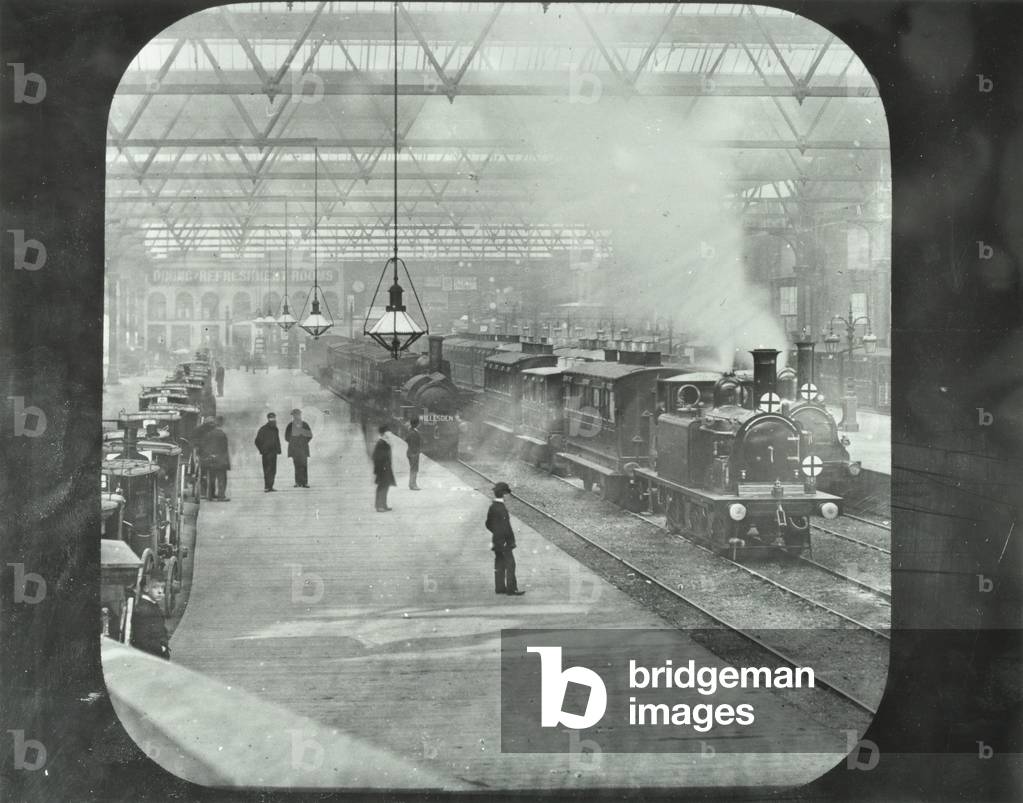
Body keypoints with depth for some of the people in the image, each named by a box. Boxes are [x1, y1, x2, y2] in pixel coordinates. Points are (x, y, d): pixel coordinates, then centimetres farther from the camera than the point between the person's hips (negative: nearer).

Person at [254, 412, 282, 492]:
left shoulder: (275, 429, 14)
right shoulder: (263, 429, -6)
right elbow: (257, 441, -3)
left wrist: (278, 449, 12)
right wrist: (262, 450, -8)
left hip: (274, 452, 7)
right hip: (267, 453, -7)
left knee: (273, 470, 7)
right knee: (267, 470, -11)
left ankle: (270, 486, 12)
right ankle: (266, 487, -13)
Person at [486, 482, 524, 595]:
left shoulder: (492, 507, 6)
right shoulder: (501, 509, -22)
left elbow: (488, 524, 16)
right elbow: (506, 527, -22)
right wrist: (511, 541, -15)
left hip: (495, 542, 9)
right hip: (503, 542, -9)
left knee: (499, 564, 14)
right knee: (510, 564, -3)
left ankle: (499, 587, 19)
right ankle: (511, 589, -2)